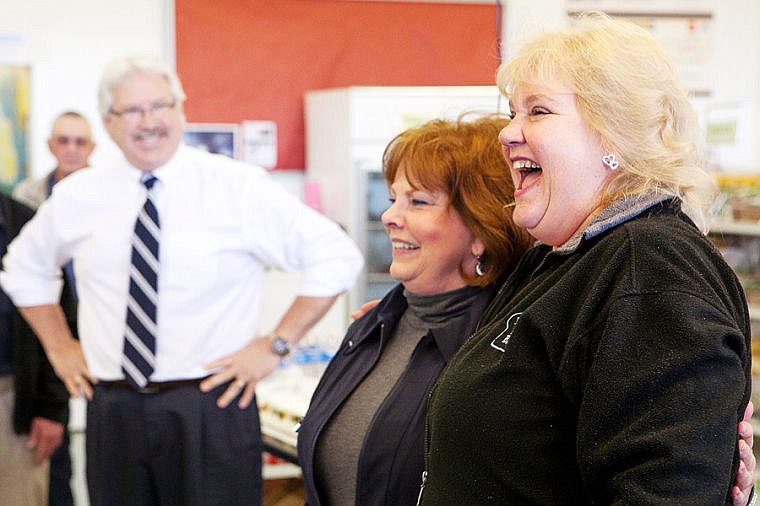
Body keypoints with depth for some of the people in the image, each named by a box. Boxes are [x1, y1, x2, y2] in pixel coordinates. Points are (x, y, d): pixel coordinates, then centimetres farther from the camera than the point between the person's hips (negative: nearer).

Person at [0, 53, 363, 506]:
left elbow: (337, 257, -4)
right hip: (112, 412, 3)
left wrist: (276, 346, -7)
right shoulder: (76, 196, 5)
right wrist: (60, 346, 13)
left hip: (210, 406, -3)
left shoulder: (241, 188, -6)